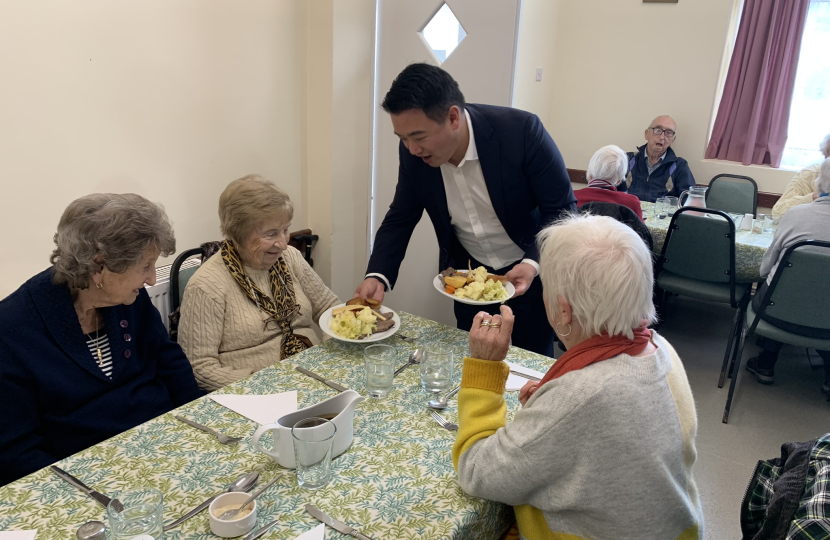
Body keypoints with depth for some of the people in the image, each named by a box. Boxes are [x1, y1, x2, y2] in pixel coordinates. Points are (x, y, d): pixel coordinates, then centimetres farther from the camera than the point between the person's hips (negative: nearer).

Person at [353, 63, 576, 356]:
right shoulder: (413, 152, -15)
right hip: (469, 273, 3)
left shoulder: (521, 131, -26)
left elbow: (562, 210, -18)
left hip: (532, 269, -3)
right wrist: (377, 276, -19)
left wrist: (533, 264, -32)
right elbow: (400, 219, -4)